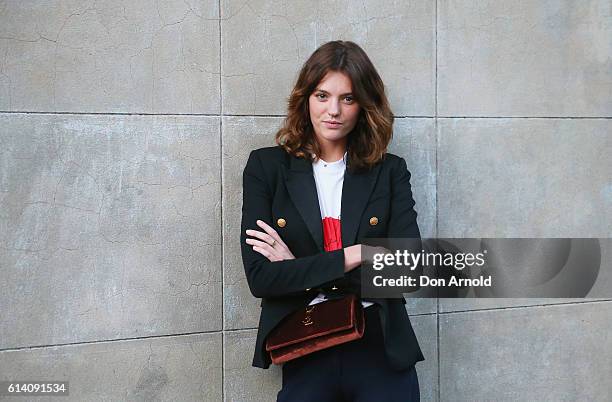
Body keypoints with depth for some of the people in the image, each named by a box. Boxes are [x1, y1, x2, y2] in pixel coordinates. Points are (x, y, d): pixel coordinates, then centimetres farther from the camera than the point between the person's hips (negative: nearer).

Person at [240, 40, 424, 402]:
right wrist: (353, 256, -14)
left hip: (381, 351, 1)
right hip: (305, 358, -1)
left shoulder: (390, 171, 2)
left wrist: (300, 269, -12)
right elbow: (260, 277, -9)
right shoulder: (266, 166, 0)